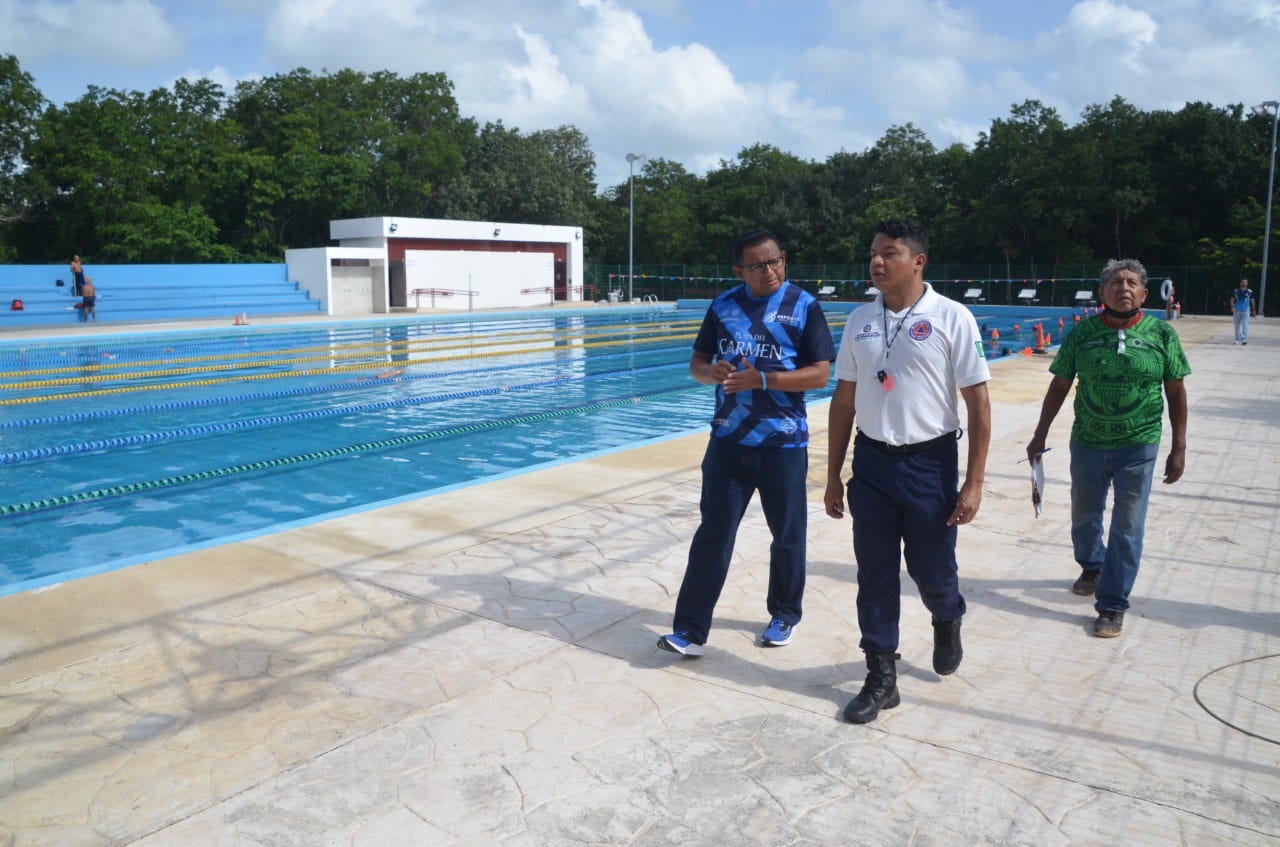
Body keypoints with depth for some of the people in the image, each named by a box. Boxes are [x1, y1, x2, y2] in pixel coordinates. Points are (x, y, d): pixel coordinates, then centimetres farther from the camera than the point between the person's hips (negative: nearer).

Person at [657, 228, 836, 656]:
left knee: (788, 535, 11)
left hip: (783, 443, -2)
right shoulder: (724, 305, 6)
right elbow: (697, 362, 10)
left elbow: (820, 374, -10)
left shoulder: (804, 306, -4)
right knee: (713, 532, 2)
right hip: (728, 439, 2)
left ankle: (784, 615, 33)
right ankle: (690, 629, 7)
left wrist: (761, 379, -20)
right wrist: (711, 371, -13)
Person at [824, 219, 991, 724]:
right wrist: (833, 477, 9)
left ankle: (947, 621, 44)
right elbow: (844, 401, 9)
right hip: (871, 460, 3)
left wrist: (973, 483, -11)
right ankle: (881, 678, 21)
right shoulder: (860, 321, 5)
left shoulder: (951, 318, -8)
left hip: (929, 461, -3)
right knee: (874, 575, 7)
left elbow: (978, 404, -7)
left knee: (931, 570, 9)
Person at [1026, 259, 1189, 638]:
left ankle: (1112, 606, 13)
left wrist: (1179, 448, 0)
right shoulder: (1082, 333, -1)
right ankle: (1092, 567, 48)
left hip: (1138, 447, -2)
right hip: (1087, 443, 2)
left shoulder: (1161, 334, -3)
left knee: (1127, 528, 1)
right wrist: (1040, 435, 5)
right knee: (1084, 517, 17)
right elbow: (1059, 387, 4)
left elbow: (1176, 393, 2)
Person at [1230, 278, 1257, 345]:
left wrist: (1254, 310, 17)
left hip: (1246, 311, -2)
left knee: (1245, 325, -12)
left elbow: (1252, 301, 11)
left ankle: (1244, 339, -17)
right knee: (1237, 326, 10)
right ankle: (1238, 339, 22)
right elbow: (1232, 300, 2)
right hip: (1237, 311, 2)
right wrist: (1232, 307, -15)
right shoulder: (1236, 291, 1)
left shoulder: (1249, 292, 0)